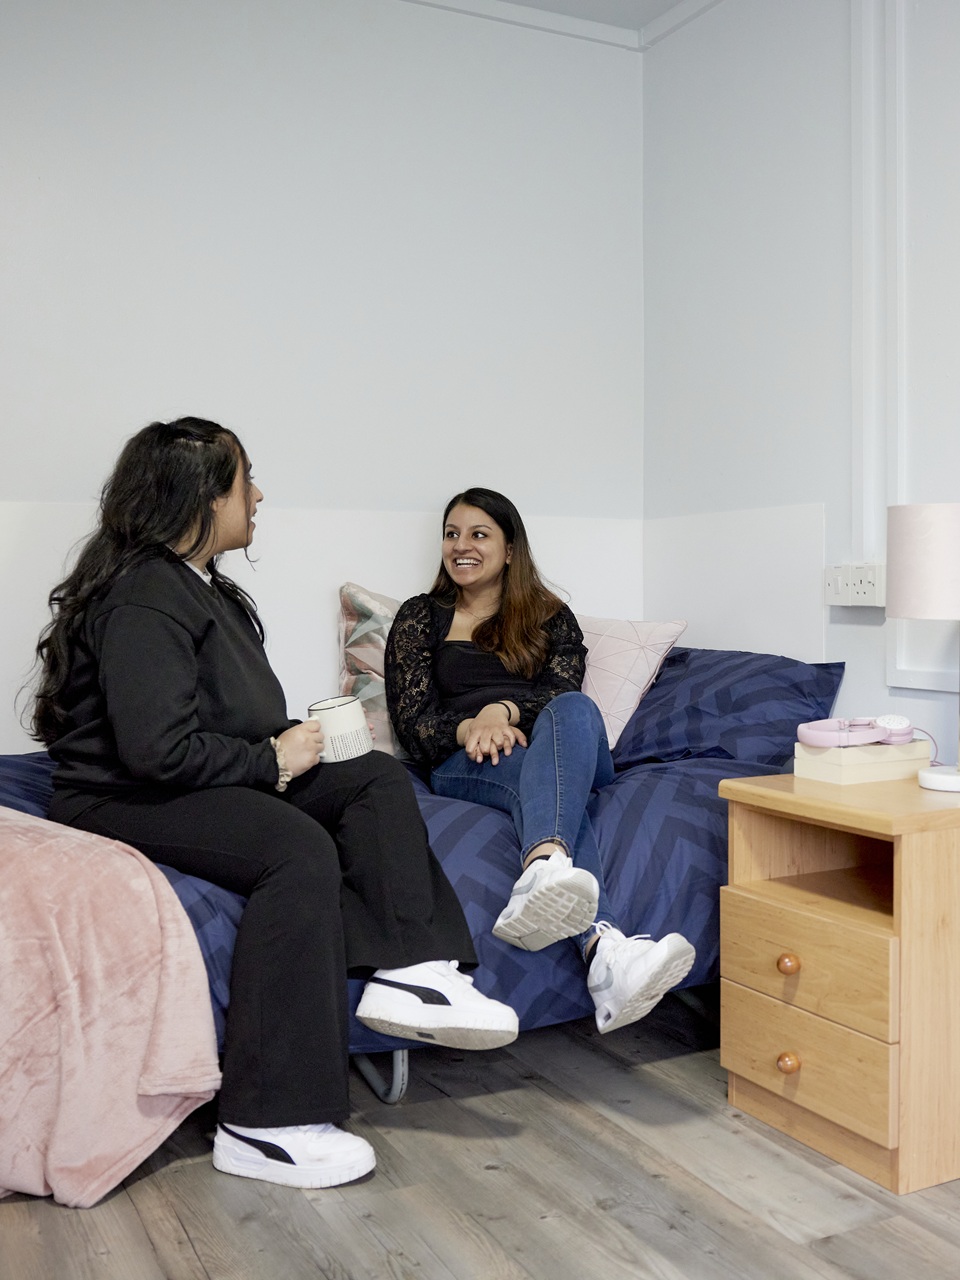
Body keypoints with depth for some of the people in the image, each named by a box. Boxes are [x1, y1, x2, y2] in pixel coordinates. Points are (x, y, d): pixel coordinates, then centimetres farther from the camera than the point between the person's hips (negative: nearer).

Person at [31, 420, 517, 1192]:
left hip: (213, 785, 10)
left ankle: (407, 974, -16)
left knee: (380, 778, -2)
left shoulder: (204, 588, 16)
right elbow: (158, 749, -27)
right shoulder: (144, 600, -17)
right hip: (122, 804, -10)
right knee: (299, 848, -34)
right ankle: (267, 1127, -31)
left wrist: (287, 744, -1)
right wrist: (273, 759, -15)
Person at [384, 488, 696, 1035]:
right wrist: (469, 728, -17)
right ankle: (605, 949, -66)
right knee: (541, 781, -38)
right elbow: (411, 722, 7)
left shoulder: (551, 617, 22)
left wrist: (505, 708, -21)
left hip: (565, 756, 1)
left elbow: (566, 692, 2)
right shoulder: (420, 617, 20)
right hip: (466, 765, -1)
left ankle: (541, 876, -66)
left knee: (573, 710, -37)